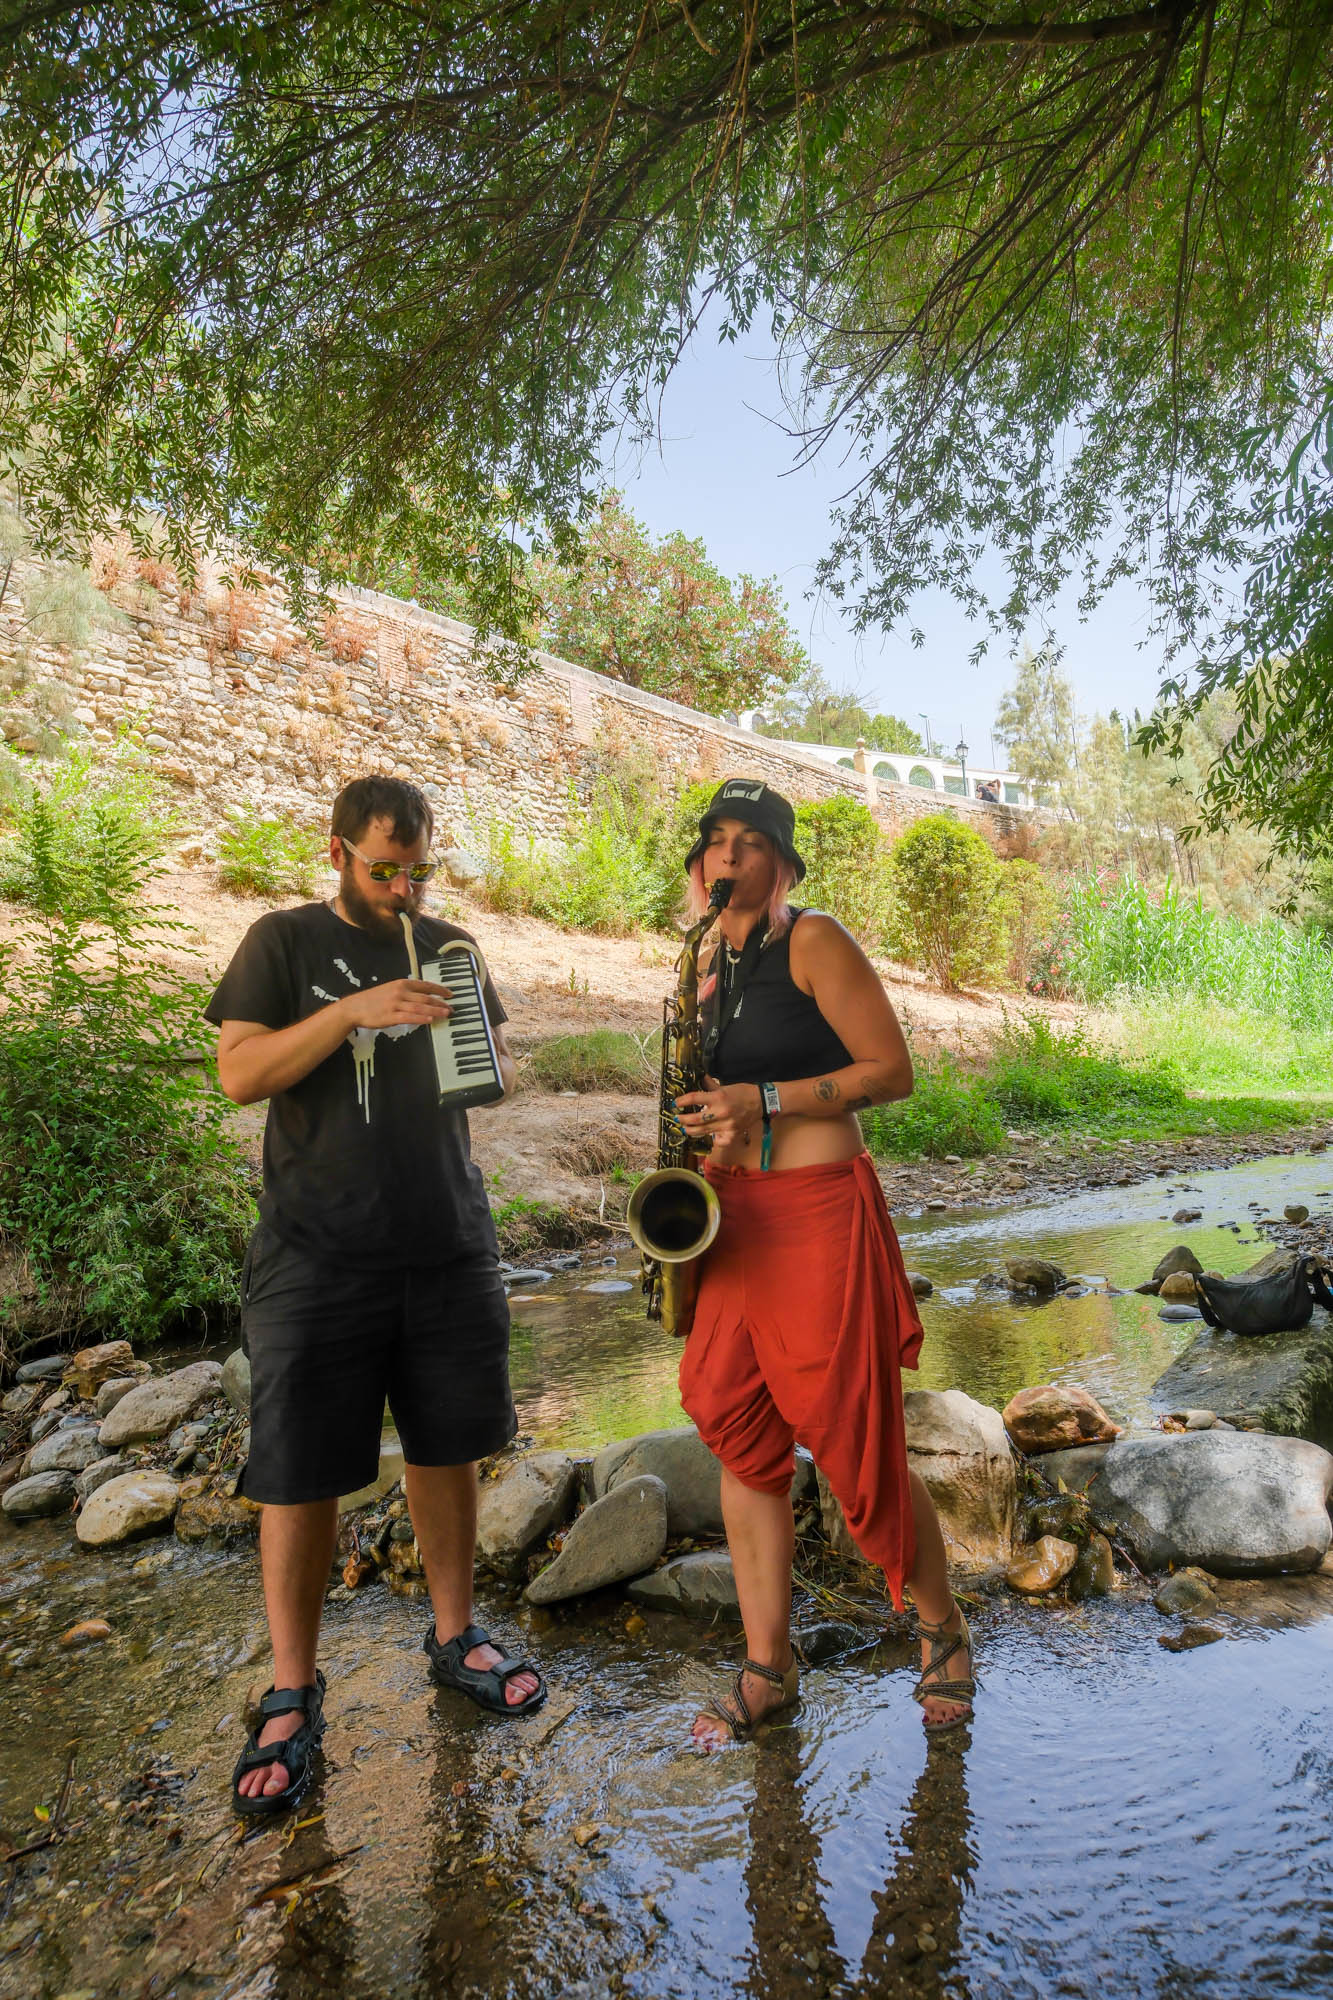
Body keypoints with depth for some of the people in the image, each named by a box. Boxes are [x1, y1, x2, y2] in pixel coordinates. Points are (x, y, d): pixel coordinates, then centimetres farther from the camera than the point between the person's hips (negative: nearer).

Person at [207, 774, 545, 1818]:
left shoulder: (450, 946, 11)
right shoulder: (284, 942, 1)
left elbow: (501, 1062, 16)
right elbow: (239, 1072, -8)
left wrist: (487, 1058, -8)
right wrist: (354, 1010, -21)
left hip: (450, 1249, 4)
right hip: (318, 1258, -3)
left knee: (448, 1447, 13)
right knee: (301, 1471, 4)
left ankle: (455, 1634, 33)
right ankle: (292, 1695, 22)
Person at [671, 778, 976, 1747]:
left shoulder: (813, 941, -8)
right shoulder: (711, 958, 13)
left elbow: (892, 1069, -12)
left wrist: (764, 1103, -18)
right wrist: (712, 1131, 8)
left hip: (822, 1206, -7)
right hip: (739, 1212, 7)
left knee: (855, 1441, 0)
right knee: (737, 1429, 6)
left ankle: (944, 1630, 27)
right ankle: (768, 1666, 21)